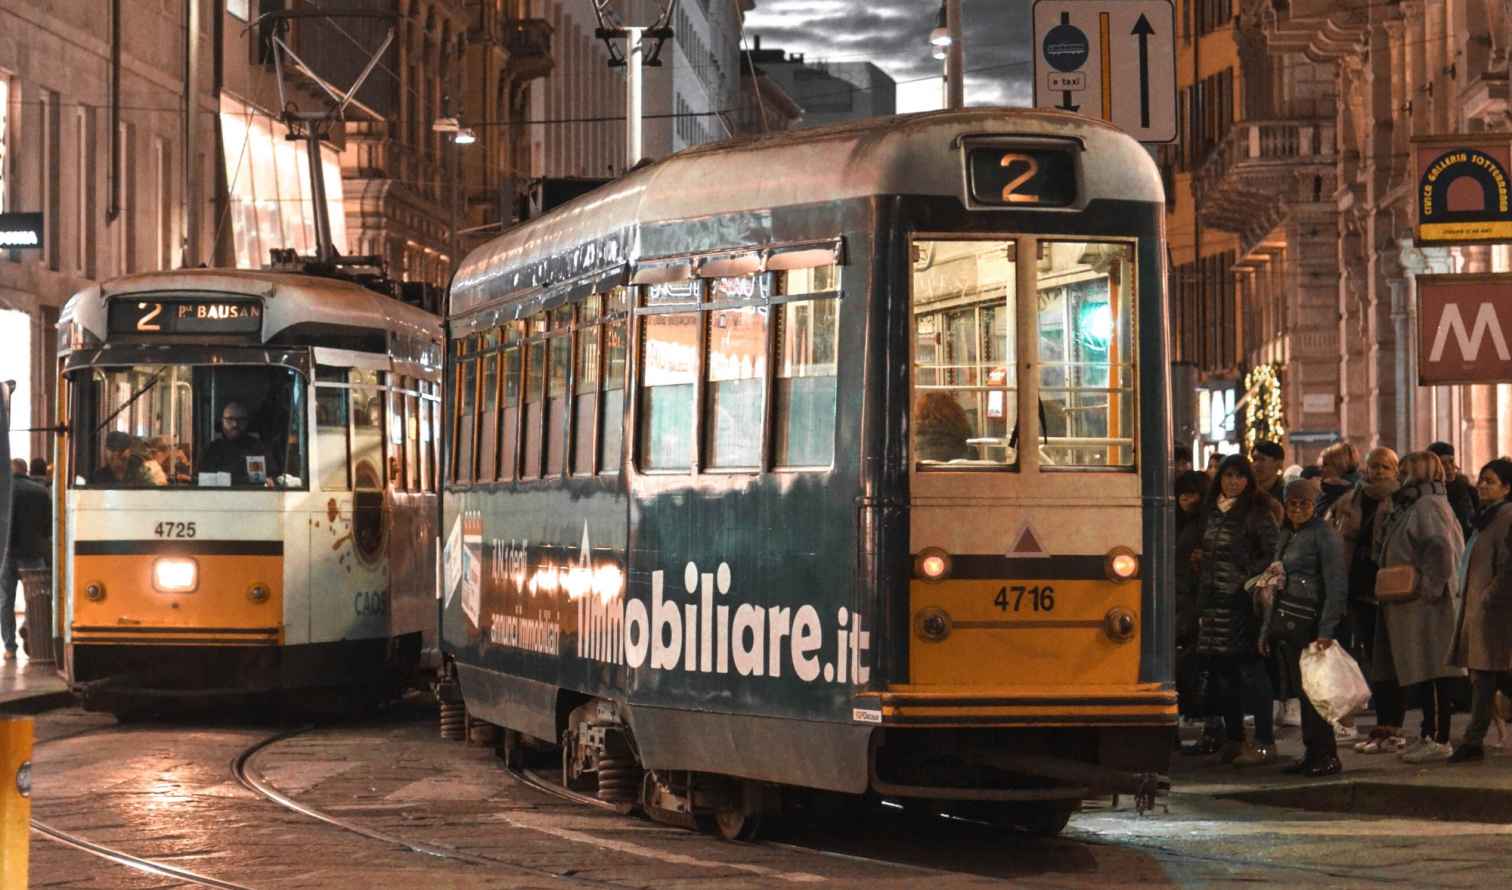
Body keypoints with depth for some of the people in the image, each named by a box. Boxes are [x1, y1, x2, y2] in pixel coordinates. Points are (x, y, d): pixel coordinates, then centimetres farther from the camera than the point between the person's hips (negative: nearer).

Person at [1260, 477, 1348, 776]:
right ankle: (1312, 754, 12)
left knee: (1312, 691, -7)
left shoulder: (1325, 535, -7)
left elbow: (1337, 587, -13)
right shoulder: (1286, 536, 18)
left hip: (1308, 626, -7)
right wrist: (1267, 628, 18)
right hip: (1285, 626, 7)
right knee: (1302, 692, 8)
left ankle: (1326, 756, -2)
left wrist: (1326, 630, -20)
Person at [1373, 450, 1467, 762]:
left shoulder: (1429, 505, -11)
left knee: (1432, 672, -8)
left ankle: (1439, 739, -7)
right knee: (1423, 673, 12)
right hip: (1413, 607, 10)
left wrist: (1429, 587, -22)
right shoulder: (1412, 505, 20)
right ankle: (1430, 735, 17)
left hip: (1428, 605, -10)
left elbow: (1441, 550, -24)